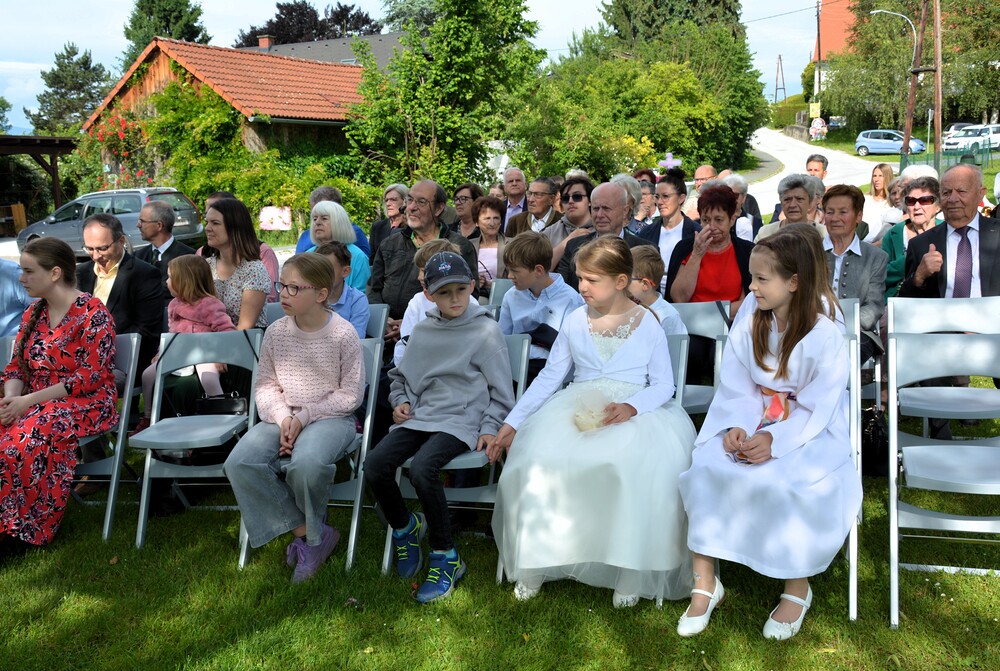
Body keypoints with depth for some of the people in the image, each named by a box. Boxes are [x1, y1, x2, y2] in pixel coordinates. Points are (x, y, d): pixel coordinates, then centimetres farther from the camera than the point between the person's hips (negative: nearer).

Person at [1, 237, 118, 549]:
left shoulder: (92, 312, -9)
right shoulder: (33, 313, 14)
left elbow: (92, 376, -15)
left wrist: (28, 401, -19)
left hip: (86, 404, -6)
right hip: (33, 404, 6)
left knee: (26, 441, -33)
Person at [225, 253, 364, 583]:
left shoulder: (343, 334, -10)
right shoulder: (276, 332, 2)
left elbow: (351, 394, -7)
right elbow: (266, 385, 8)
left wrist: (305, 416, -14)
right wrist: (283, 418, -11)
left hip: (331, 417, -5)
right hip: (284, 417, 5)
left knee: (305, 465, -36)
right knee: (239, 463, -21)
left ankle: (309, 532, -1)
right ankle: (307, 532, -10)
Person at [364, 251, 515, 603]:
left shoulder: (486, 331, 0)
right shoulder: (421, 332, 13)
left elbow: (501, 390, 2)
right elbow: (401, 375, 27)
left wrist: (489, 428, -8)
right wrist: (400, 400, 8)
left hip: (462, 420, -5)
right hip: (421, 416, 5)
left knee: (421, 468, -32)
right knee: (375, 463, -19)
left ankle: (446, 556, -13)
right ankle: (405, 527, 11)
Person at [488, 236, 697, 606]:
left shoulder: (648, 324, 5)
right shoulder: (575, 322, 12)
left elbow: (664, 385, 1)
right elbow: (549, 377, 11)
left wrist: (632, 406, -21)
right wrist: (511, 423, 2)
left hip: (637, 412, -2)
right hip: (579, 409, 2)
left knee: (646, 466, -36)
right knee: (540, 456, -29)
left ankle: (629, 570, -17)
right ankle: (535, 565, -11)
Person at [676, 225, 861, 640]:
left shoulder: (825, 336, -13)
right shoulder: (747, 330, 3)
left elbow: (816, 409, -15)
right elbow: (737, 391, 1)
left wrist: (775, 441, -27)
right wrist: (735, 427, -19)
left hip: (811, 436, -4)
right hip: (753, 428, 5)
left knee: (782, 483, -32)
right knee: (707, 467, -21)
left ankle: (797, 589, -5)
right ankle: (705, 583, -9)